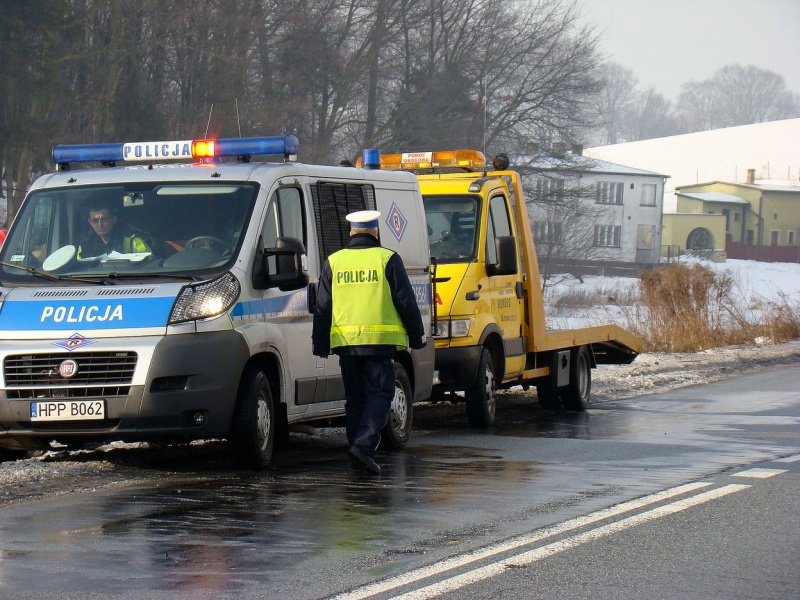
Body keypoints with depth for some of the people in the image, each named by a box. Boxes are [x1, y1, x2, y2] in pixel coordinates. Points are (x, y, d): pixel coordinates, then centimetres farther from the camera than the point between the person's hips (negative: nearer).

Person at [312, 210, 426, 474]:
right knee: (379, 394, -1)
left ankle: (358, 457, 12)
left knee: (355, 397, 12)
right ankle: (364, 444, -20)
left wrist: (319, 343, 18)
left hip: (345, 341, 4)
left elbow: (322, 307, 12)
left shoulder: (333, 262, 9)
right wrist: (416, 335, 9)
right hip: (380, 340, -4)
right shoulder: (387, 259, -1)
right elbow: (405, 301, 0)